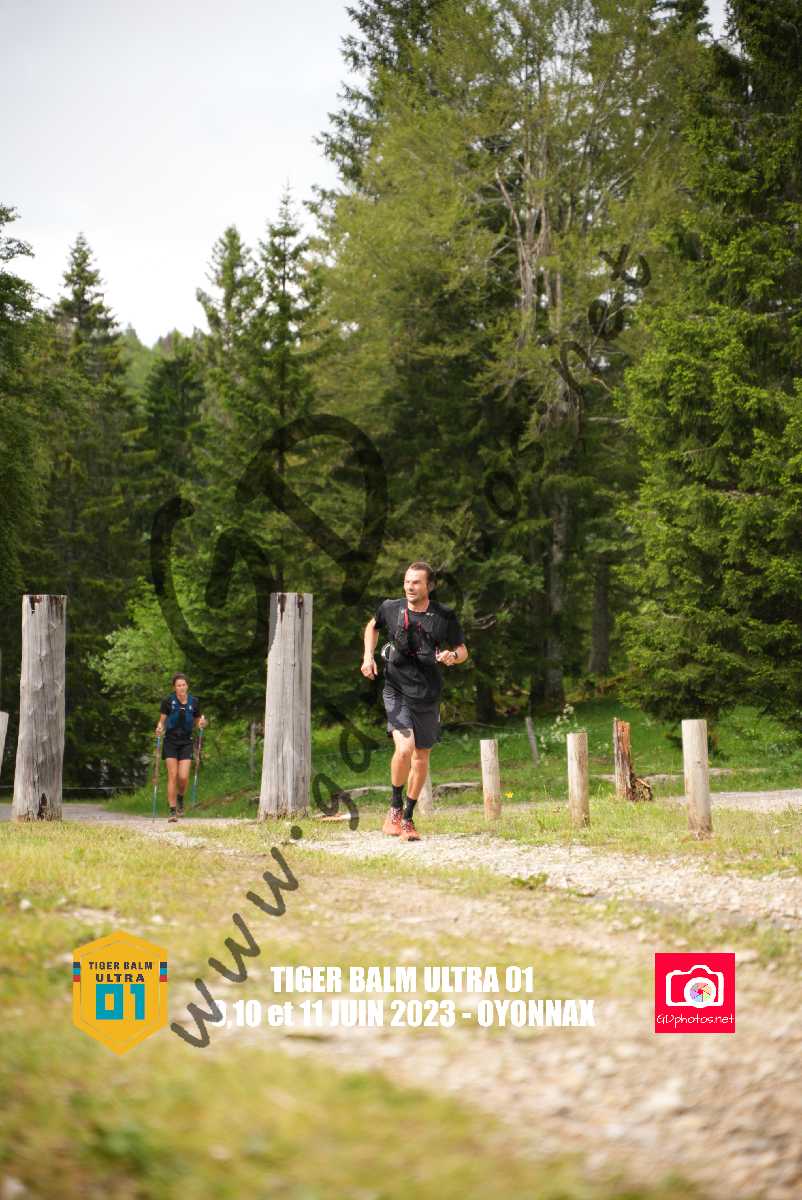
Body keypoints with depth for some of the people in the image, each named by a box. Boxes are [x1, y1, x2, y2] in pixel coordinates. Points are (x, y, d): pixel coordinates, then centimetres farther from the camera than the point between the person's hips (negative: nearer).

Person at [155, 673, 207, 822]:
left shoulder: (194, 703, -1)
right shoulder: (168, 702, -6)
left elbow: (197, 723, 10)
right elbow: (162, 721, 1)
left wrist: (201, 724, -12)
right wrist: (159, 729, -20)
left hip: (186, 742, 1)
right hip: (171, 742, -1)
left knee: (183, 777, -8)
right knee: (172, 776, -7)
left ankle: (180, 798, 24)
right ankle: (172, 811, -1)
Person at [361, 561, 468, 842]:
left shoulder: (444, 617, -3)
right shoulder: (390, 608, -2)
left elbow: (463, 650, 8)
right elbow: (373, 625, 21)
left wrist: (452, 656, -15)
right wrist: (368, 655, 7)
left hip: (428, 696, 2)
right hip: (396, 691, -2)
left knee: (421, 758, 10)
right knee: (404, 748, -22)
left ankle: (408, 819, 27)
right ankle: (395, 807, 0)